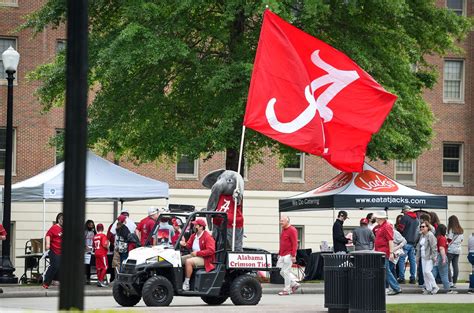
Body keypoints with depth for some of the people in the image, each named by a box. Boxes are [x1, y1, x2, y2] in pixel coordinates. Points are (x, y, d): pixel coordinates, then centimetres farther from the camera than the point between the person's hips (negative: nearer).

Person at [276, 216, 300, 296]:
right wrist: (279, 253, 22)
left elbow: (295, 244, -16)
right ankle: (294, 283, 19)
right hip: (282, 255, 10)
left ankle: (287, 290, 1)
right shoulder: (283, 230, 17)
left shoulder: (292, 230, -11)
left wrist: (293, 255, -20)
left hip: (288, 255, -9)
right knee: (280, 270, 10)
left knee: (286, 271, -6)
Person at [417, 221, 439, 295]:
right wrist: (418, 256, 18)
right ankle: (428, 288, 12)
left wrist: (433, 256, -18)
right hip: (423, 257, 9)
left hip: (429, 257, -9)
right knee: (424, 273, 6)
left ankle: (434, 287, -5)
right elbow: (419, 246, 22)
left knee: (427, 271, -16)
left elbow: (433, 247, -15)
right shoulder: (421, 236, 15)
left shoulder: (430, 235, -11)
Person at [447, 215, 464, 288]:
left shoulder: (451, 230, -10)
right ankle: (454, 282, 8)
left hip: (450, 250, -7)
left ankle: (450, 282, -9)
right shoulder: (461, 230, 10)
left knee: (447, 265, -2)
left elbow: (449, 240, -13)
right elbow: (462, 240, 14)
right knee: (456, 266, 7)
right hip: (458, 250, 7)